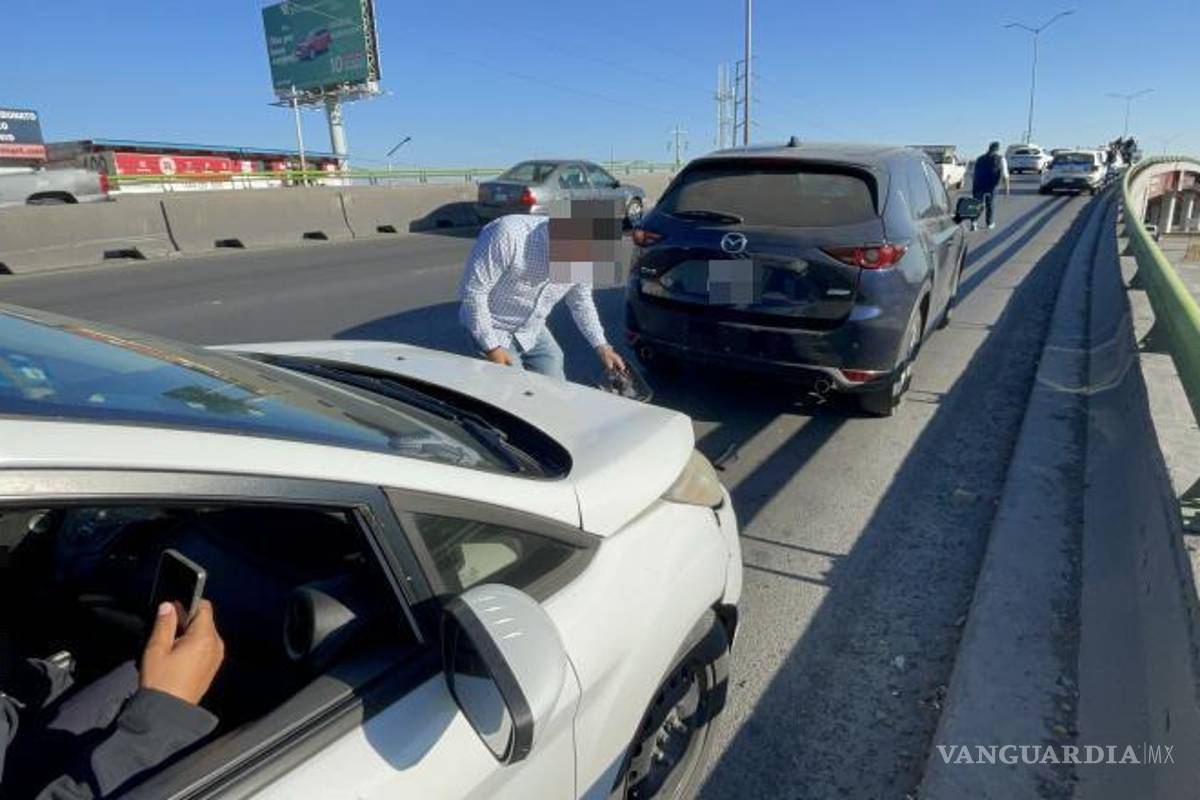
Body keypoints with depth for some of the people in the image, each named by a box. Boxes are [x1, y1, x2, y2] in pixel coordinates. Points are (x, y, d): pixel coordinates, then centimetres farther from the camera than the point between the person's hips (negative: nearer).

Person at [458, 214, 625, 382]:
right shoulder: (509, 234, -31)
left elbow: (581, 302, 7)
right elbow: (473, 291, -24)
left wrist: (601, 346, 3)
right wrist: (491, 347, -21)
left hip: (533, 333, 5)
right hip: (493, 331, -5)